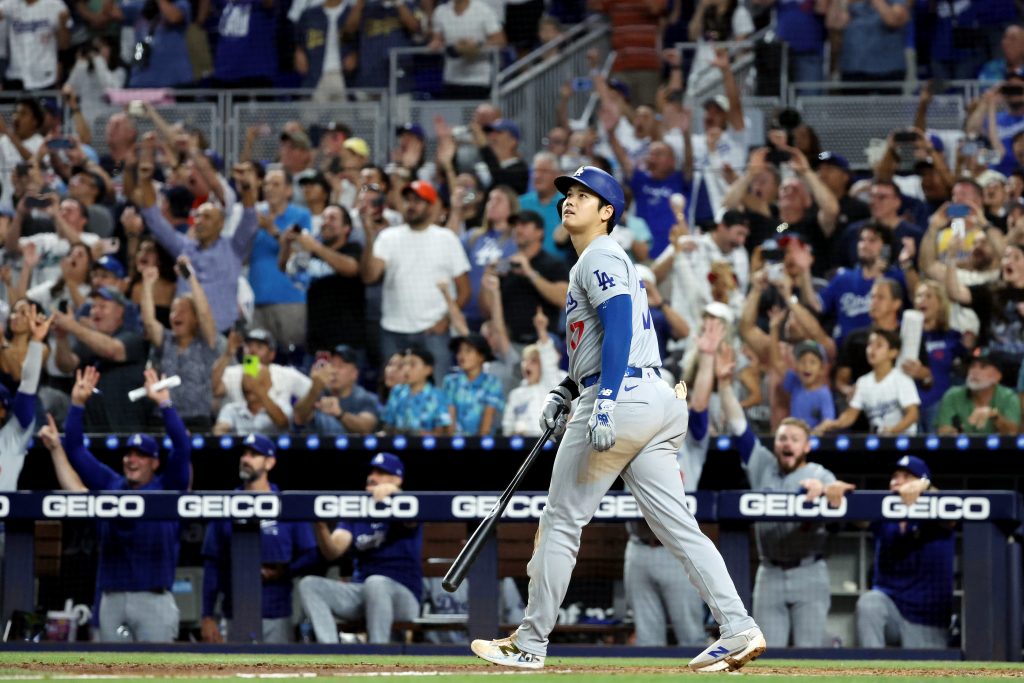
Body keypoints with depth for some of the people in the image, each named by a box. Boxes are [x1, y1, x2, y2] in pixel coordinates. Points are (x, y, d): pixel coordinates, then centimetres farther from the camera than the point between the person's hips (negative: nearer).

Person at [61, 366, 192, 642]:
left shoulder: (167, 489, 5)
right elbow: (75, 450, 14)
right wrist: (77, 402, 5)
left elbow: (182, 449, -8)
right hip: (112, 597, 4)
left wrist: (164, 403, -14)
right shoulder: (108, 485, 15)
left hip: (153, 596, -4)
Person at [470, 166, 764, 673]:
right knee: (678, 527, 3)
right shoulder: (601, 260, 25)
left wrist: (604, 404, -27)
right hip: (657, 400, 10)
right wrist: (565, 392, 21)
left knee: (560, 522, -1)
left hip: (620, 401, -10)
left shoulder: (600, 257, -6)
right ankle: (738, 629, -9)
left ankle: (530, 643, 5)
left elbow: (620, 329, -19)